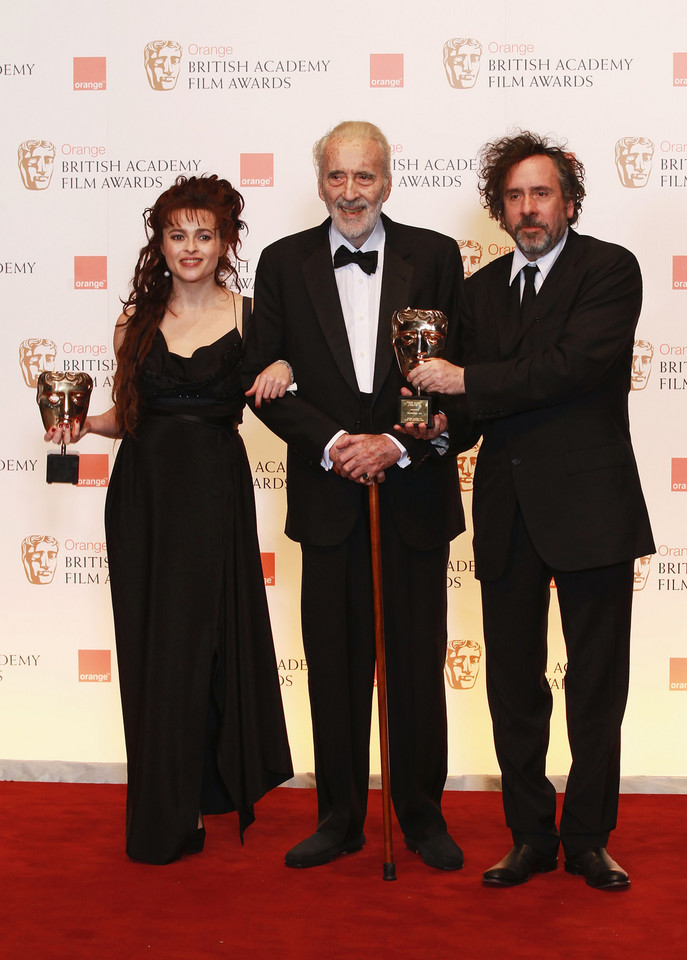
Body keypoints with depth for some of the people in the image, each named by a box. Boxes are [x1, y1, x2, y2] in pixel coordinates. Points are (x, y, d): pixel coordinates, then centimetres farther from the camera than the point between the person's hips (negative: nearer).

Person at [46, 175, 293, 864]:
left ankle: (215, 787, 16)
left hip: (216, 490, -3)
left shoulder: (247, 317, 2)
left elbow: (271, 399, 4)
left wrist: (282, 369, -17)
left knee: (205, 635, 0)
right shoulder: (136, 321, 9)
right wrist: (81, 423, -3)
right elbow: (128, 415, 15)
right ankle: (161, 815, 21)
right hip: (143, 489, 3)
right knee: (149, 644, 7)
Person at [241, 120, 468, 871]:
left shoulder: (435, 257, 3)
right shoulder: (284, 263, 6)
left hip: (414, 491, 0)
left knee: (418, 661, 7)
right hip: (329, 495, 1)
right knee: (334, 663, 7)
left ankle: (422, 815, 23)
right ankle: (340, 817, 22)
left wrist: (395, 445, -13)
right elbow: (263, 376, 1)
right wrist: (333, 443, -12)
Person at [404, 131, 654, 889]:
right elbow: (473, 397, 14)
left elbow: (573, 365, -18)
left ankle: (588, 839, 20)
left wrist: (467, 382, -16)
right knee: (513, 683, 10)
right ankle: (530, 836, 23)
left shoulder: (610, 269, -3)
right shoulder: (481, 288, 14)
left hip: (587, 505, -4)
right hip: (507, 510, 5)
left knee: (596, 685, 5)